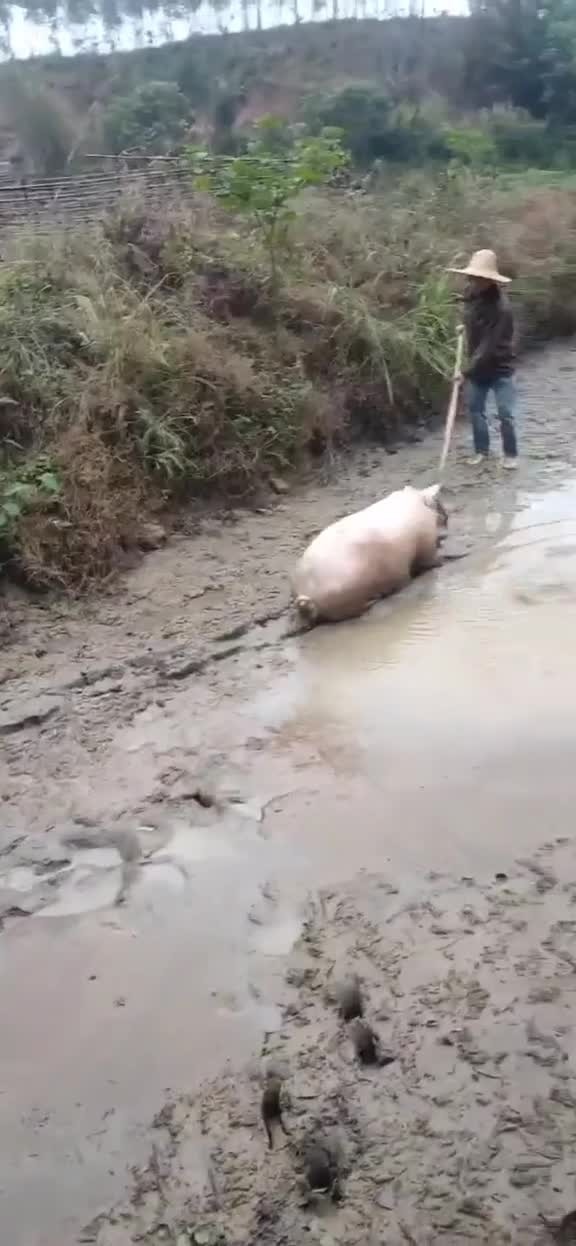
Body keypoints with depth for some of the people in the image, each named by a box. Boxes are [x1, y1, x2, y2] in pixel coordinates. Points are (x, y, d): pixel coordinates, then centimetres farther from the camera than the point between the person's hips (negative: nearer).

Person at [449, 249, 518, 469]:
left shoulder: (500, 308, -27)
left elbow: (489, 346, -29)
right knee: (475, 409, 10)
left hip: (500, 368, -7)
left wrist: (467, 370, -30)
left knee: (505, 413, -4)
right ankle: (482, 451, 23)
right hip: (477, 366, 7)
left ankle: (510, 454, 12)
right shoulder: (471, 294, -4)